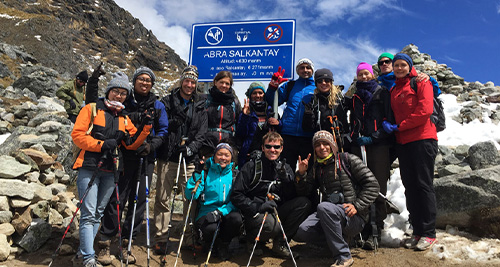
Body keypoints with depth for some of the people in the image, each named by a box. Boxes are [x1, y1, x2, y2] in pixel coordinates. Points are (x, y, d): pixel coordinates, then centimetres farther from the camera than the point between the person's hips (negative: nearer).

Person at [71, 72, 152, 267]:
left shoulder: (124, 118, 16)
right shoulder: (92, 109, 2)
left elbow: (132, 143, 9)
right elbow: (77, 135, -6)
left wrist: (146, 127, -3)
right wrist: (100, 144, -16)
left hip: (111, 171, 5)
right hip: (89, 168, -5)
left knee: (98, 214, 11)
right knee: (89, 214, -8)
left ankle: (84, 250, 22)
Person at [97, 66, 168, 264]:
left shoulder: (157, 106, 12)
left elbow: (163, 130, 9)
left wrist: (151, 145, -7)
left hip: (146, 159, 2)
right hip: (124, 157, -2)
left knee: (139, 201, 4)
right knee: (116, 200, -5)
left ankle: (126, 244, 15)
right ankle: (105, 244, 5)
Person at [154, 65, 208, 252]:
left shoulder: (200, 105, 11)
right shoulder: (168, 101, 7)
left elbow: (202, 133, 4)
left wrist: (192, 147, -10)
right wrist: (171, 123, -15)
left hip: (189, 159, 1)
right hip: (167, 157, -1)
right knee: (163, 199, 1)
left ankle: (190, 238, 15)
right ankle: (160, 239, 11)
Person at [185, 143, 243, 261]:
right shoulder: (205, 171, 3)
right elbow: (190, 195, -5)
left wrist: (220, 211, -18)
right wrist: (197, 174, -13)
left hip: (227, 212, 2)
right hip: (207, 213, -2)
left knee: (236, 219, -32)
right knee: (211, 228, -35)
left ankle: (223, 244, 1)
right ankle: (209, 243, 6)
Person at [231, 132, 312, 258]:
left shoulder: (285, 168, 10)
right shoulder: (251, 166, -3)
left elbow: (292, 198, 2)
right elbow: (236, 196, -9)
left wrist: (285, 178, -14)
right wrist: (258, 207, -22)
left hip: (276, 212, 5)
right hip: (254, 213, -5)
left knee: (305, 202, -16)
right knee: (272, 225, -37)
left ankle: (280, 242, -8)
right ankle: (253, 240, 0)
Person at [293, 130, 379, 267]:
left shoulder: (347, 160, 2)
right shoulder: (317, 168, 18)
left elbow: (372, 185, -3)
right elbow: (304, 192, 18)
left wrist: (357, 206, -14)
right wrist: (301, 174, 2)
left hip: (354, 216, -5)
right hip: (328, 214, 5)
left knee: (324, 207, -35)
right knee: (300, 232, -20)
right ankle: (340, 238, 3)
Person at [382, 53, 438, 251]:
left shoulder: (421, 82, 2)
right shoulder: (393, 90, 20)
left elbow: (425, 110, -11)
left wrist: (399, 127, -10)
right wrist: (388, 124, -1)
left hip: (422, 140, -6)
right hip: (402, 142, 6)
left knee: (424, 185, -6)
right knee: (410, 186, 6)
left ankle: (429, 233, 0)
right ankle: (417, 232, 12)